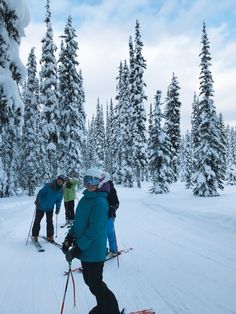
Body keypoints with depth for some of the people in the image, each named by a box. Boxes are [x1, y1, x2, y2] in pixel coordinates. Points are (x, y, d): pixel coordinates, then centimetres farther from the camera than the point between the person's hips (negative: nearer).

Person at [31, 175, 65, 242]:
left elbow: (59, 200, 5)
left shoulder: (61, 191, -4)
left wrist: (58, 208, -1)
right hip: (41, 206, -3)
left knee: (50, 222, 4)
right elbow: (41, 192, -16)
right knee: (37, 220, 6)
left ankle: (50, 236, 20)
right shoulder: (48, 186, -18)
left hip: (50, 209, 3)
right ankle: (35, 235, 21)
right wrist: (37, 200, -25)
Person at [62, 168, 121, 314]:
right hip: (85, 250, 9)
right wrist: (70, 237, 6)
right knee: (90, 280, 20)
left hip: (94, 251, -8)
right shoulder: (85, 199, 6)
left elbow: (95, 229, -23)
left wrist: (77, 248, -22)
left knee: (95, 284, 5)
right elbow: (77, 221, 16)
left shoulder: (100, 202, -20)